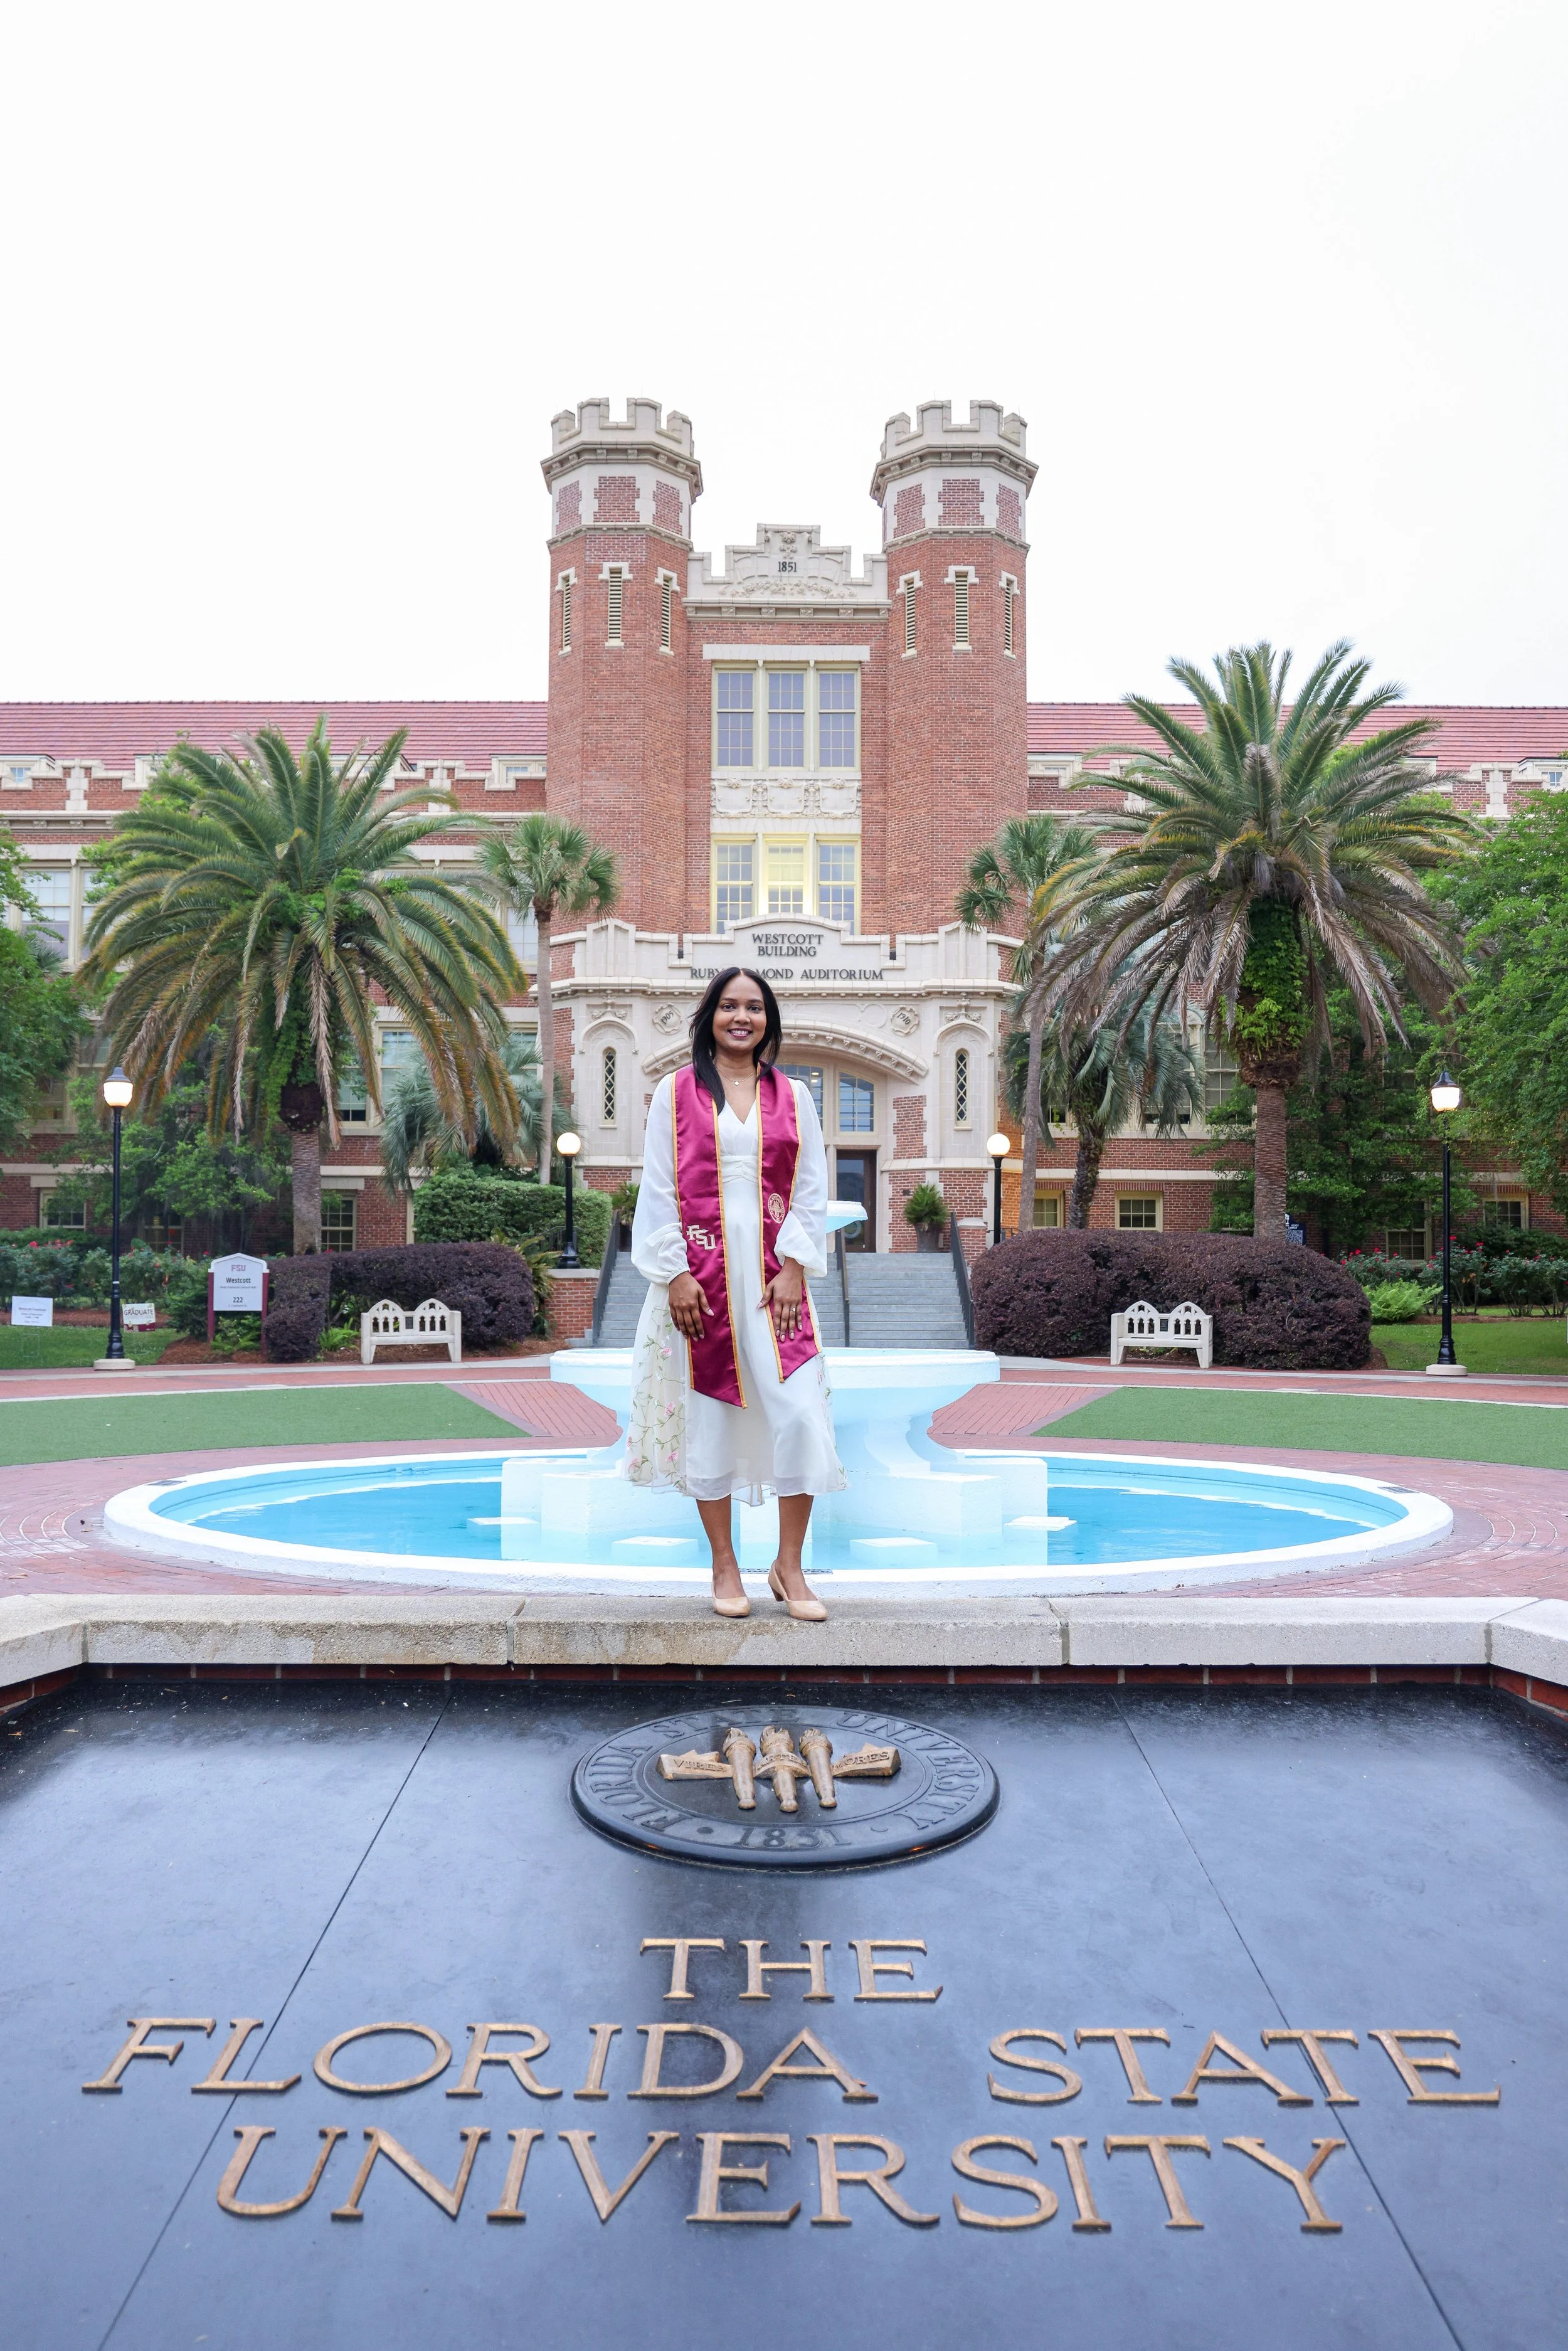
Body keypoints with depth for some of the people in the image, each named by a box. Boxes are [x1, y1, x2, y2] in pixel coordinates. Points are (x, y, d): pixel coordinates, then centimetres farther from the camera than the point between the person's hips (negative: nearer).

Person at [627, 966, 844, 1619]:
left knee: (800, 1414, -6)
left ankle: (789, 1566, 9)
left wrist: (793, 1269, -4)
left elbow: (810, 1192, 8)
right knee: (709, 1414, 3)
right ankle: (725, 1569, 16)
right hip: (701, 1275, -1)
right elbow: (658, 1190, 1)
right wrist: (675, 1273, -8)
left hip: (772, 1274, 2)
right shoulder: (676, 1092, 5)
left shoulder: (791, 1097, 10)